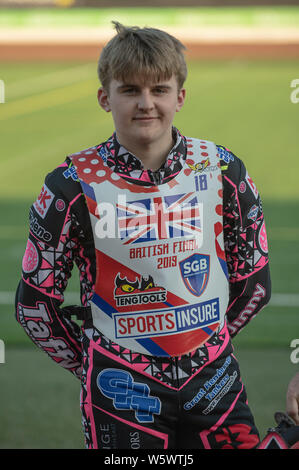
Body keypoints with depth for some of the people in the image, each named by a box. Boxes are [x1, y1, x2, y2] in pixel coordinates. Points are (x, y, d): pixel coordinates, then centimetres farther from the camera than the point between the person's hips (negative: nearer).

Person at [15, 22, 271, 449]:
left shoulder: (221, 170, -2)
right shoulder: (74, 185, -8)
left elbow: (255, 278, 9)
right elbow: (35, 300, -1)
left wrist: (206, 340, 10)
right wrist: (89, 364, 4)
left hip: (213, 377, 2)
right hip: (122, 387, -2)